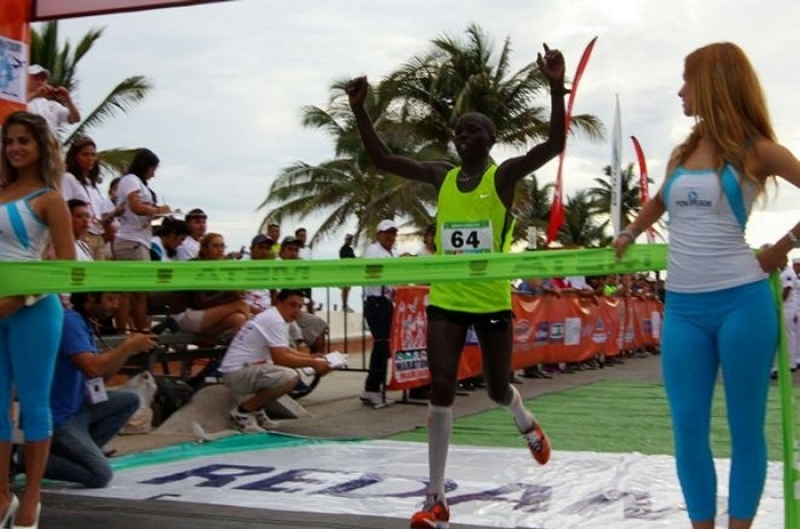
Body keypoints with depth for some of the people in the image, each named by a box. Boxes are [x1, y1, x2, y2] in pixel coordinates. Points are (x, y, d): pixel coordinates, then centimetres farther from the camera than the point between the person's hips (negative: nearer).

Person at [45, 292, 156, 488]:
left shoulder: (85, 324, 13)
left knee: (130, 400, 8)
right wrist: (128, 347, -17)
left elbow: (101, 377, 14)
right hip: (55, 417, -10)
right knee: (100, 475, -16)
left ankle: (80, 452, 5)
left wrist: (129, 348, 0)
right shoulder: (70, 322, -16)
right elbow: (92, 368, -28)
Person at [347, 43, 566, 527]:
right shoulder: (441, 177, 4)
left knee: (497, 389, 14)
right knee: (441, 389, -5)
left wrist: (557, 88, -32)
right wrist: (359, 109, -5)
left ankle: (527, 423, 53)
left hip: (493, 301, -2)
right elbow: (382, 159, 5)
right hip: (445, 300, 3)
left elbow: (555, 145, -20)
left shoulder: (504, 176, -7)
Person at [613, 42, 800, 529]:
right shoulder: (681, 154, 14)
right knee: (688, 429, 4)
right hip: (683, 309, 5)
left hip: (741, 303, -5)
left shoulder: (755, 151, -1)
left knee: (745, 427, 5)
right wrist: (629, 234, 27)